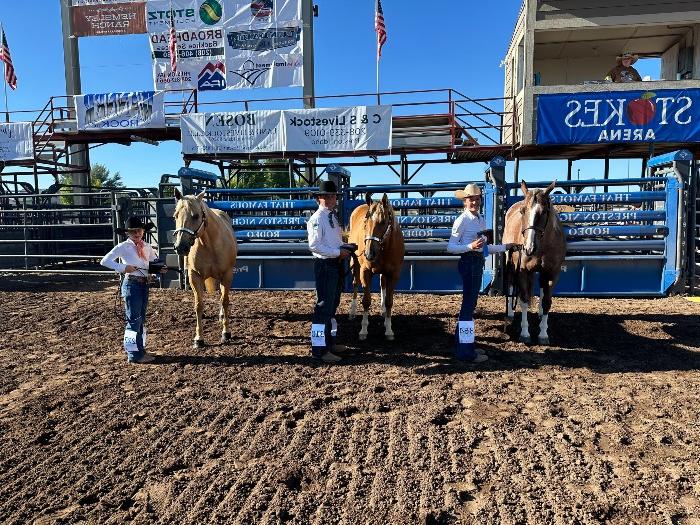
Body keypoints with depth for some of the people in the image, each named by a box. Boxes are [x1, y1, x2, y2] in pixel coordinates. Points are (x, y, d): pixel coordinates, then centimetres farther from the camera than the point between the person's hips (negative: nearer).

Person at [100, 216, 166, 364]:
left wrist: (161, 268, -5)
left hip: (144, 284, 7)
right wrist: (123, 267, -21)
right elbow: (105, 261, -12)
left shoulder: (147, 247, 9)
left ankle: (139, 349, 27)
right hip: (132, 284, -7)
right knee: (134, 319, -3)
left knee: (141, 319, 15)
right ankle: (134, 354, 4)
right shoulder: (123, 247, -8)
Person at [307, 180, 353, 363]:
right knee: (324, 305, -8)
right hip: (325, 265, -10)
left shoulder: (333, 216, 14)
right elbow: (314, 245, -22)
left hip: (336, 264, 10)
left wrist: (346, 248, 3)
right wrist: (338, 252, -21)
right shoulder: (317, 219, -14)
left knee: (333, 304, 18)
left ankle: (330, 340, 32)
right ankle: (319, 349, -2)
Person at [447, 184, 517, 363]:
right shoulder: (462, 220, -11)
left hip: (478, 263, 9)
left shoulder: (481, 219, 13)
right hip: (468, 262, -9)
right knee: (469, 303, -6)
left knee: (470, 303, 15)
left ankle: (466, 343, 27)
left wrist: (505, 247, 18)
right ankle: (465, 351, 0)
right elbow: (451, 247, -15)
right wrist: (471, 246, -27)